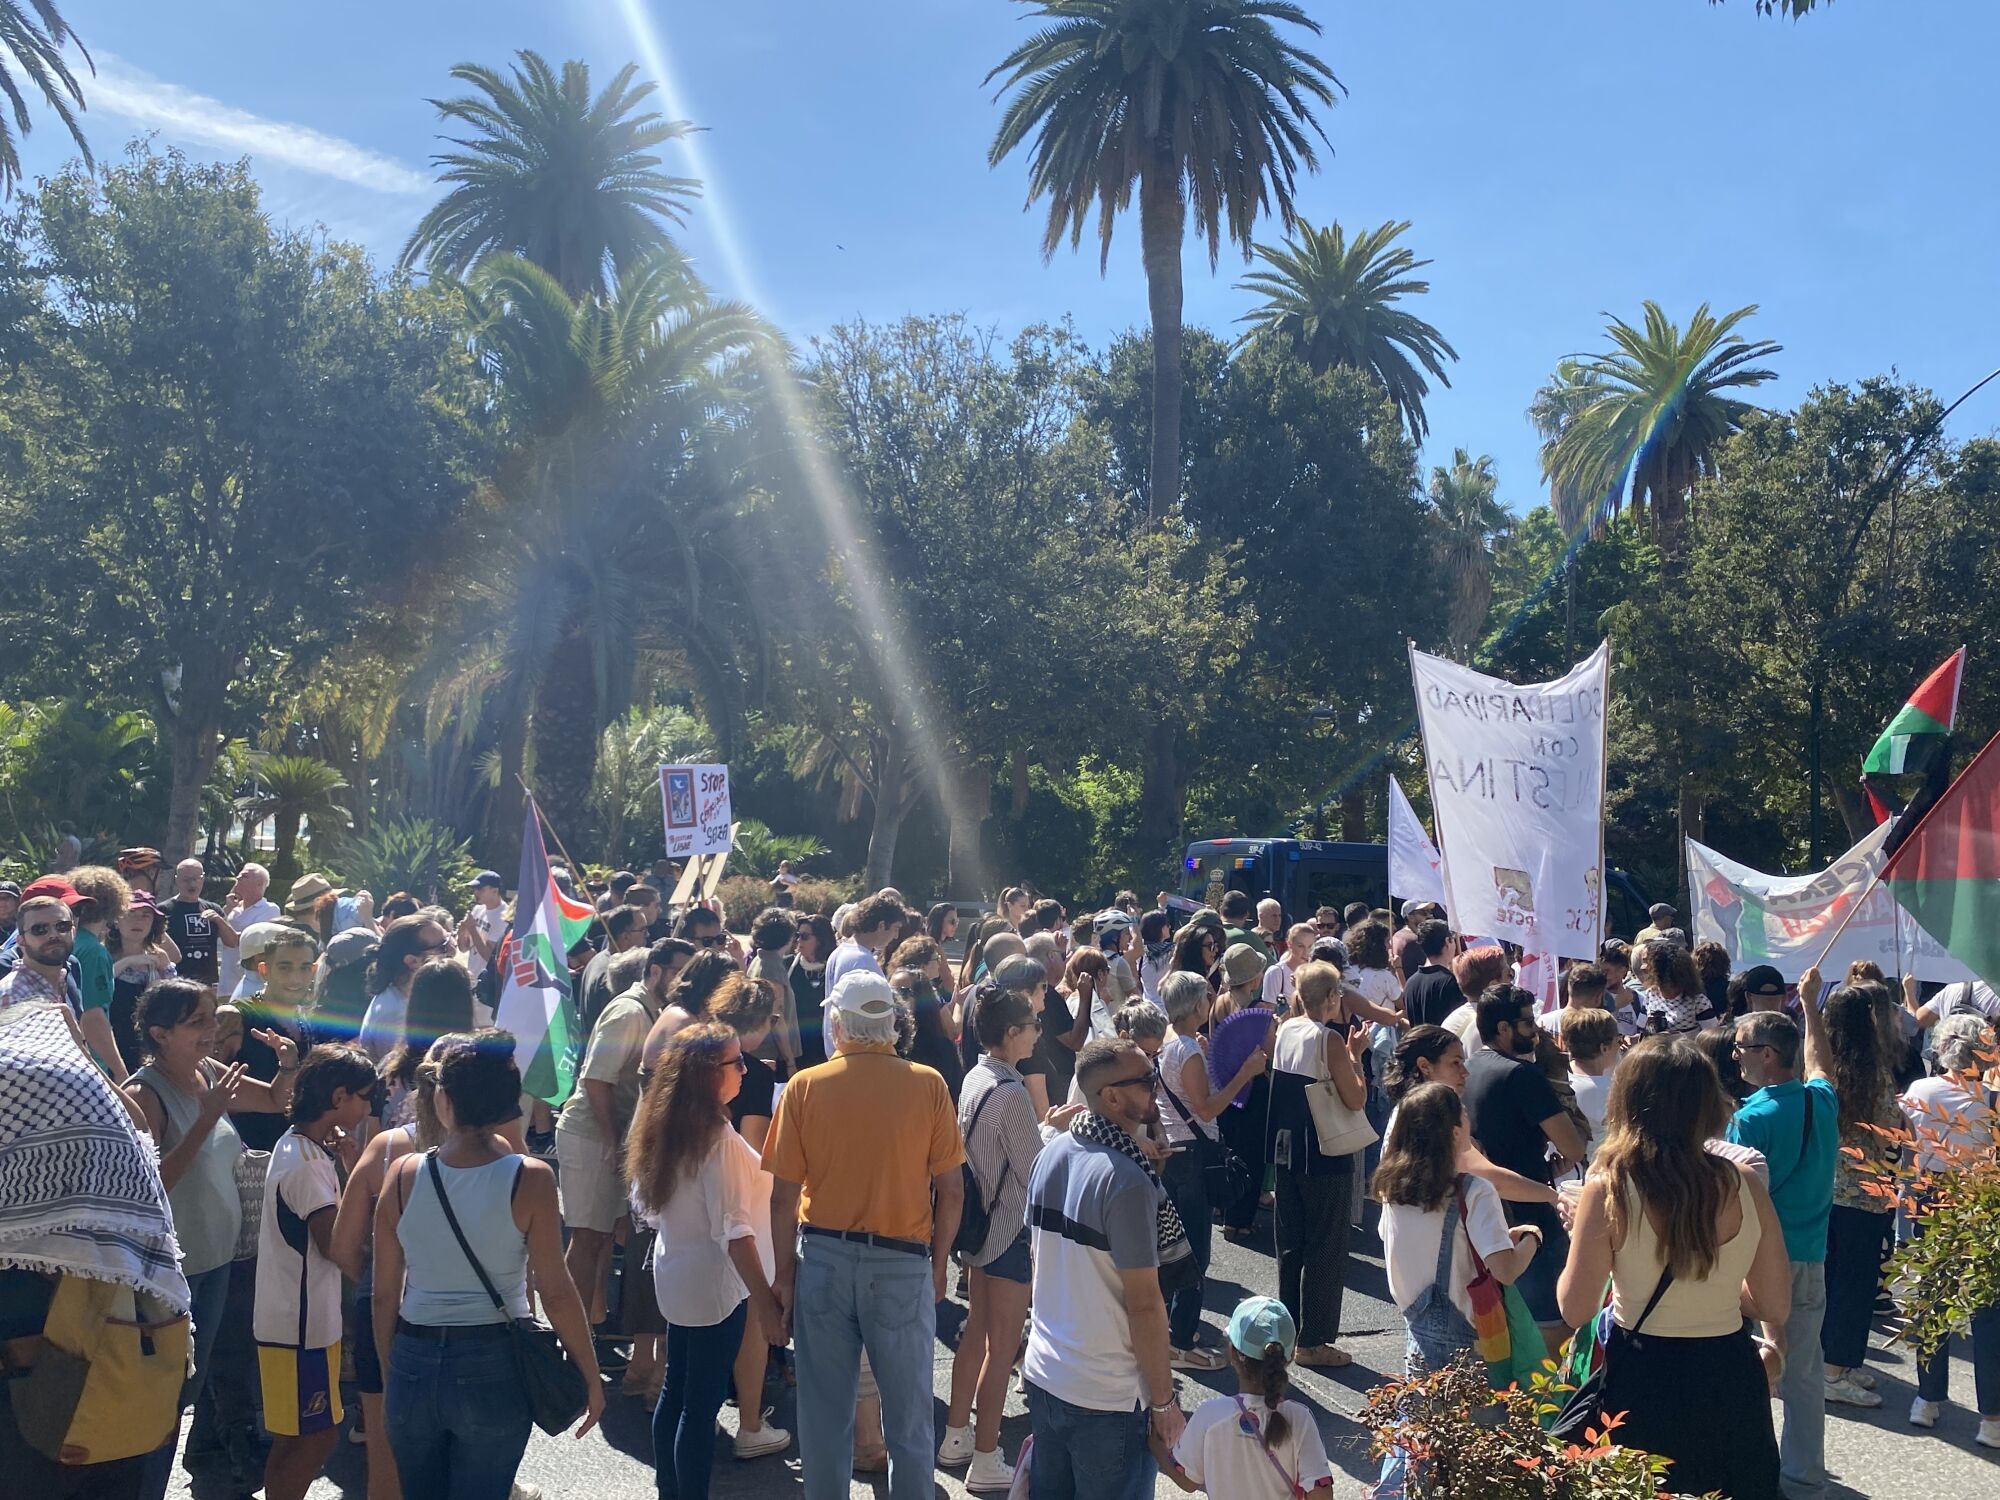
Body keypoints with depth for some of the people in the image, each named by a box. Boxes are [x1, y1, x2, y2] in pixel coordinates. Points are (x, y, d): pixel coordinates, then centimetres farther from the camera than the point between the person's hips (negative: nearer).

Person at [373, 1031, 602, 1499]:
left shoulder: (403, 1173, -6)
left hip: (413, 1364, 2)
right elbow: (555, 1291, -12)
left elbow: (385, 1292, 1)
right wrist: (590, 1376, -2)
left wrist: (390, 1371, 14)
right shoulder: (529, 1179, -13)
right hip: (492, 1368, -2)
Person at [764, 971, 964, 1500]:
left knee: (825, 1411, 13)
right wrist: (939, 1262, 10)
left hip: (823, 1258, 1)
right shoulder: (928, 1086, -6)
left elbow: (784, 1193, -4)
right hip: (903, 1263, -1)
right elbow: (951, 1188, -3)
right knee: (909, 1412, 12)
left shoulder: (804, 1087, -5)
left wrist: (786, 1270, 7)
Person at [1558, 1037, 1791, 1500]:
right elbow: (1775, 1306, -1)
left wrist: (1578, 1237, 3)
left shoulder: (1608, 1189, -18)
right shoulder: (1743, 1184, -10)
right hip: (1730, 1376, 3)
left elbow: (1575, 1309, -12)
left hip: (1643, 1380, -2)